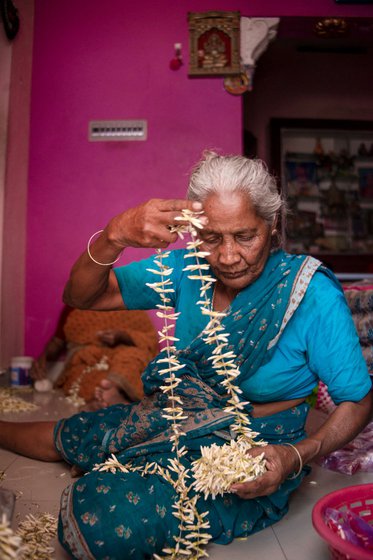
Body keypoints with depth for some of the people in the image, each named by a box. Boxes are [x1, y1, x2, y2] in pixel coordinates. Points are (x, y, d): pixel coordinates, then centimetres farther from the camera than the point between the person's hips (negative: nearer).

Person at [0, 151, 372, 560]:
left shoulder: (314, 296, -21)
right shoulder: (186, 269, -10)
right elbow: (80, 297, -11)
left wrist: (297, 456, -30)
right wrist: (115, 236, -32)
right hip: (172, 420, 5)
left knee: (100, 519, -22)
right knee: (65, 437, 17)